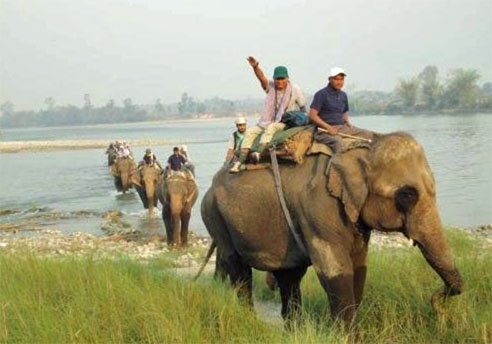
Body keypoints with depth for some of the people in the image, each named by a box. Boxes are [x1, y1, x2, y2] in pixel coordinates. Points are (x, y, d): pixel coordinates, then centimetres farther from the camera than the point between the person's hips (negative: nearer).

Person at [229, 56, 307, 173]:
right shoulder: (271, 86, 2)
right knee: (250, 132, -16)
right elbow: (262, 77, -18)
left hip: (285, 124, -3)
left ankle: (260, 152, -50)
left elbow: (303, 107, 6)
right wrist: (255, 67, -37)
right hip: (267, 122, 4)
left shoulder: (295, 90, -1)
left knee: (271, 127, -35)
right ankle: (240, 162, -23)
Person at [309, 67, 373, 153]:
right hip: (325, 129, -7)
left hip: (342, 127, 7)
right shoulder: (321, 94, -5)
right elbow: (312, 115, -11)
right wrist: (329, 127, -18)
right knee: (337, 141, -38)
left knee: (368, 134, -3)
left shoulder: (343, 95, 16)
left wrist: (347, 121, 6)